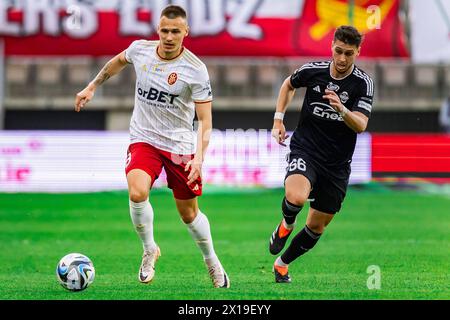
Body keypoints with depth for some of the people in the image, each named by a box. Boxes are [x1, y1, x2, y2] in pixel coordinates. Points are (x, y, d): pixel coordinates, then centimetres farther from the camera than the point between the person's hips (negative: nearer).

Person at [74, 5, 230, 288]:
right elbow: (118, 61, 21)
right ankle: (149, 250, 0)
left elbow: (205, 120, -15)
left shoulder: (195, 70, -16)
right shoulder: (140, 50, -6)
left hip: (180, 145, -2)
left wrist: (199, 157, -28)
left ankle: (212, 261, 36)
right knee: (137, 193, -26)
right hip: (144, 140, 2)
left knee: (189, 212, 8)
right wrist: (92, 87, 24)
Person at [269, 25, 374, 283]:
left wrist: (341, 109, -38)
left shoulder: (364, 83, -9)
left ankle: (283, 263, 35)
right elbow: (289, 85, 18)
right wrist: (279, 119, 10)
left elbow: (360, 126, -19)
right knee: (296, 197, -33)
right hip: (305, 149, -1)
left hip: (337, 163, 1)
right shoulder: (313, 70, -5)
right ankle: (287, 224, 3)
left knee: (317, 226, 9)